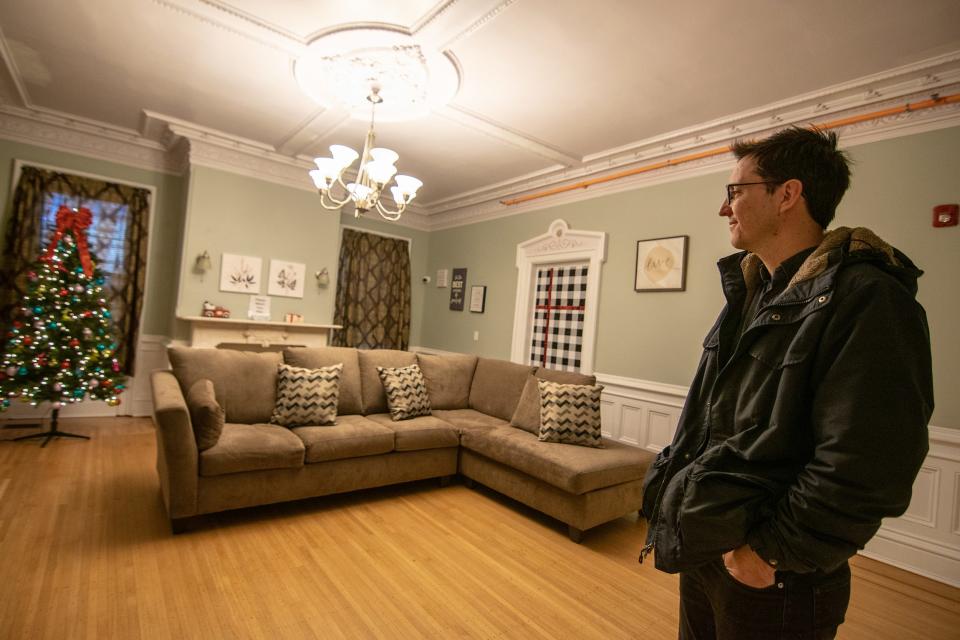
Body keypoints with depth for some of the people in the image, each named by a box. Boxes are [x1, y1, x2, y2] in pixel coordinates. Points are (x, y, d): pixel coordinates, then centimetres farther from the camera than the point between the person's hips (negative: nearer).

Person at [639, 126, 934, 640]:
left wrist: (771, 552, -17)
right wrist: (674, 513, 9)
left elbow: (865, 468, -24)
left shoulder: (866, 298, -18)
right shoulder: (751, 293, 8)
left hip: (774, 578, -7)